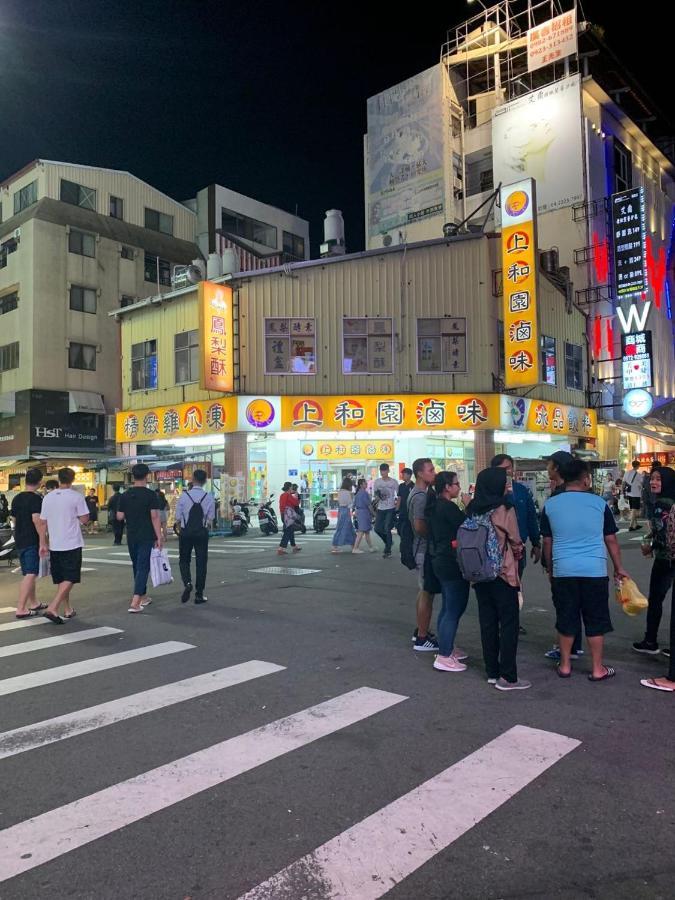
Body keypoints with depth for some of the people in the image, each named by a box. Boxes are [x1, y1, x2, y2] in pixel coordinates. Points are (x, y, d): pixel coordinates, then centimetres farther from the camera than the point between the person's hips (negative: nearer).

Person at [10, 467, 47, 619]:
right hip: (32, 541, -8)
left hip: (19, 541, 8)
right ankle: (21, 609, -13)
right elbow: (36, 519, -22)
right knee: (31, 574, -8)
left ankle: (33, 603, 30)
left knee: (28, 574, 18)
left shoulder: (16, 498, 11)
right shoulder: (36, 498, -13)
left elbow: (14, 519, 18)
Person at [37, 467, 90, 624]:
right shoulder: (76, 496, -10)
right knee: (69, 579, -2)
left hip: (54, 545, 5)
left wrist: (43, 544, 14)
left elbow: (42, 523, 8)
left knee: (61, 579, 15)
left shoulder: (48, 497, 5)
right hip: (72, 544, -5)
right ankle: (52, 608, -15)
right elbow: (84, 519, -10)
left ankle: (67, 609, 23)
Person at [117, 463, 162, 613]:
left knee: (137, 566, 18)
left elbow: (119, 517, 4)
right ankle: (135, 602, -12)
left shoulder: (125, 495, 2)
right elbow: (154, 517, -15)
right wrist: (159, 537, -12)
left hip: (131, 537, 5)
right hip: (147, 537, -5)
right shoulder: (150, 495, -11)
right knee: (143, 567, -3)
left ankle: (143, 597, 30)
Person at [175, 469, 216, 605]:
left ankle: (187, 583, -10)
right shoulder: (209, 497, -6)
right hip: (202, 533, 0)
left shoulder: (184, 495, -9)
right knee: (201, 562, 8)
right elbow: (211, 519, -3)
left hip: (185, 532, 0)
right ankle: (199, 594, 11)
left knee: (184, 560, 15)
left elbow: (178, 517, -5)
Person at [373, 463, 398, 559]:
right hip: (380, 508, 4)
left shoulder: (393, 482, -4)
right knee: (377, 528, 4)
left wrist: (396, 502, -9)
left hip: (390, 509, -4)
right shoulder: (377, 481, 5)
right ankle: (388, 542, 30)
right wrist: (377, 497, -10)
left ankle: (387, 551, 1)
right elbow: (374, 494, 10)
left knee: (387, 529, -8)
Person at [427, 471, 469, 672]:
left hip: (440, 561, 10)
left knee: (448, 607, 19)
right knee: (454, 610, -4)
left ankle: (447, 648, 29)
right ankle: (443, 657, -1)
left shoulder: (435, 506, 10)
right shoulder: (448, 507, -18)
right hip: (453, 564, -10)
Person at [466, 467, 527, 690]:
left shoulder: (473, 510, 2)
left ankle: (492, 672, 21)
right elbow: (516, 541, -5)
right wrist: (518, 554, 13)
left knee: (487, 622, 12)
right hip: (503, 572, -6)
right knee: (508, 624, 2)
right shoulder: (504, 508, -13)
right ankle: (507, 678, 5)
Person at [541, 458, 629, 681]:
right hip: (595, 570, -1)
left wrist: (550, 570, 18)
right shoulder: (599, 503, -1)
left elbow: (547, 542, 7)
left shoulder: (550, 505, 2)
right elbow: (611, 540, 5)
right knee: (596, 620, 9)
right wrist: (619, 568, 17)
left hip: (563, 571, 1)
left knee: (566, 619, 11)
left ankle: (565, 665, 21)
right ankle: (598, 669, 17)